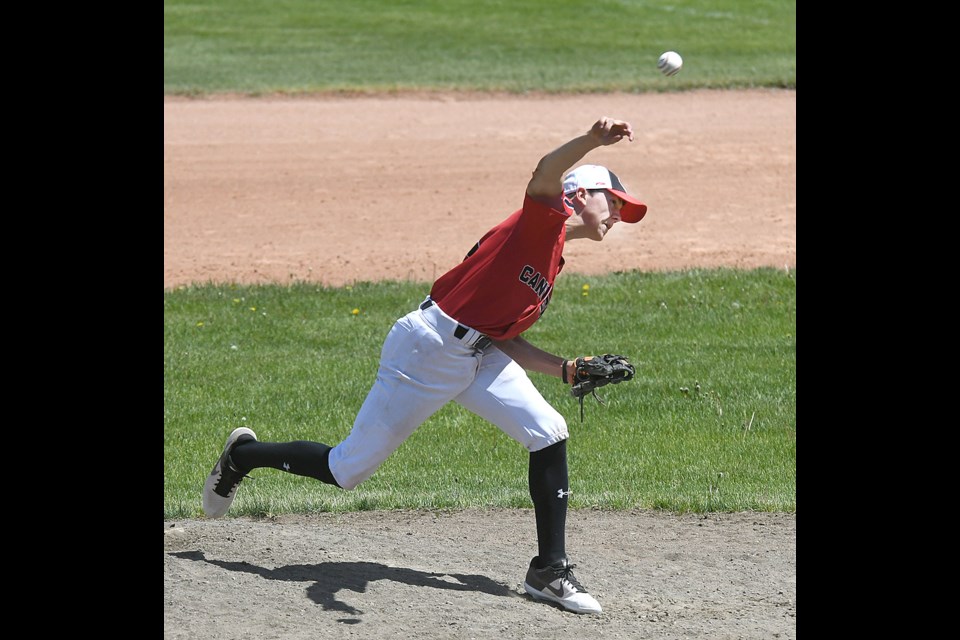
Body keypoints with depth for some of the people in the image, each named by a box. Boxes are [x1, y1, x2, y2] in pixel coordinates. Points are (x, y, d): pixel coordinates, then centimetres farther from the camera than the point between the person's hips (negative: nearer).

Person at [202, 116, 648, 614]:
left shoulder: (552, 263, 17)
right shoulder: (546, 218, -9)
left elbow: (506, 340, 15)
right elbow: (546, 173, -33)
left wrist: (567, 370, 5)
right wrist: (592, 141, -50)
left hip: (480, 357, 9)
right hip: (426, 352, -9)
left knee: (548, 434, -7)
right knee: (346, 470, 2)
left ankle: (549, 570, 1)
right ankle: (242, 456, 28)